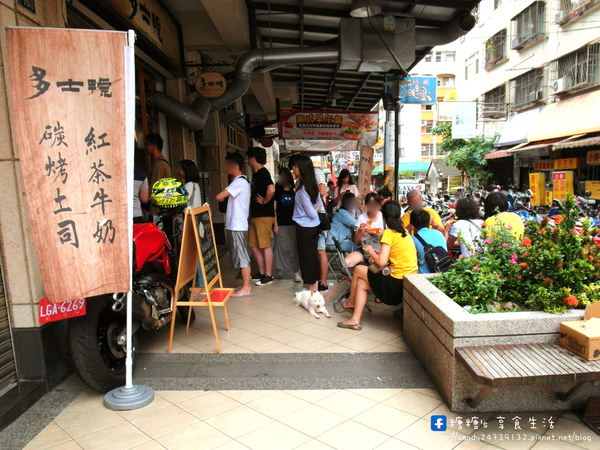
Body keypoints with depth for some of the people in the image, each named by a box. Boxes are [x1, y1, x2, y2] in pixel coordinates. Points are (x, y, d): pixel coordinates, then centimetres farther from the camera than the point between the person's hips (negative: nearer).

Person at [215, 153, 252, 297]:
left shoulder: (239, 182, -16)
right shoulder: (241, 181, 16)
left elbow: (219, 196, -22)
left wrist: (221, 196, -2)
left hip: (237, 226, -10)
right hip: (235, 225, 10)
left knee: (242, 257, -3)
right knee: (240, 257, 14)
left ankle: (246, 288, 4)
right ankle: (245, 285, 22)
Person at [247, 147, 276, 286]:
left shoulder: (263, 173, -14)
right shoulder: (256, 174, 16)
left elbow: (271, 189, -31)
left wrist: (264, 201, -18)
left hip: (264, 216, -10)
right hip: (255, 215, 10)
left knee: (266, 246, -2)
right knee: (254, 245, 14)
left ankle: (268, 275, 7)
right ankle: (262, 272, 24)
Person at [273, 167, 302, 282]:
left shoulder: (294, 192, 10)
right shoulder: (277, 191, 1)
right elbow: (274, 208, -3)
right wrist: (275, 225, -9)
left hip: (293, 223, 2)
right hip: (281, 224, -2)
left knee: (294, 247, 1)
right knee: (282, 247, 2)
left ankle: (296, 271, 5)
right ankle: (281, 269, 14)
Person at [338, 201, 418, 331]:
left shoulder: (389, 232, -14)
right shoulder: (404, 232, 11)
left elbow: (382, 262, -20)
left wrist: (371, 251, -1)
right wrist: (377, 254, 8)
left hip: (397, 284, -8)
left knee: (358, 270, 12)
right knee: (361, 283, 17)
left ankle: (351, 302, 33)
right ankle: (355, 320, 18)